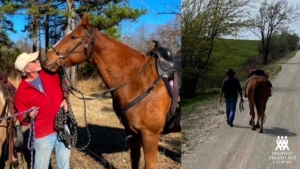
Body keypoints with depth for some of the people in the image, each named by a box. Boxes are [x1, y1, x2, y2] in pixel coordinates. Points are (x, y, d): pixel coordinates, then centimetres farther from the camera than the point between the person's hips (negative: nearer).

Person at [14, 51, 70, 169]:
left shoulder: (50, 74, -4)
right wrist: (29, 116, -31)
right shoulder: (22, 92, -15)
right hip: (43, 134, -4)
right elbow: (23, 120, -9)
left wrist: (65, 99, -3)